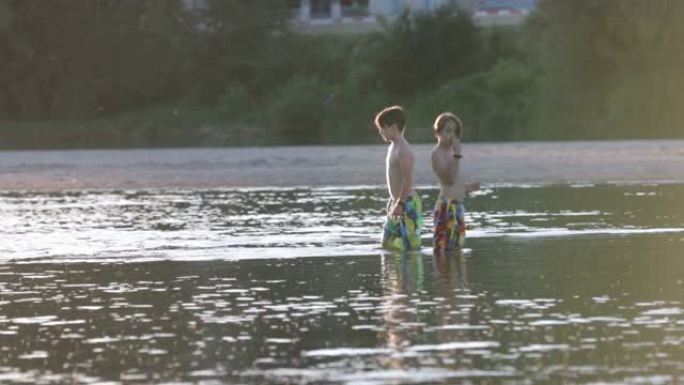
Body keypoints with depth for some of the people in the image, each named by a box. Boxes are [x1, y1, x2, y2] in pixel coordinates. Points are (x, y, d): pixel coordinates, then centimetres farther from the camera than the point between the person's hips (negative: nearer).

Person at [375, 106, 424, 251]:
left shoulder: (403, 150, -17)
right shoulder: (393, 147, 14)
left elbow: (408, 180, -23)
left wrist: (400, 204, -24)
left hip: (408, 204, -11)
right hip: (396, 203, 11)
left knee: (410, 245, -7)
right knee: (388, 243, 12)